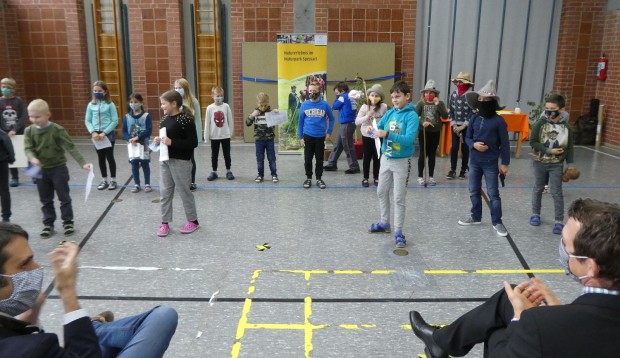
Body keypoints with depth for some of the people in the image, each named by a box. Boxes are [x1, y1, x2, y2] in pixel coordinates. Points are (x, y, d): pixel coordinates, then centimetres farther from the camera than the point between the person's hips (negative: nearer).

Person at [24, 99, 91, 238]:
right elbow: (28, 149, -9)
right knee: (45, 200, 13)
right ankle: (48, 224, 24)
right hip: (41, 170, 4)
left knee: (64, 197, 6)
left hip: (59, 168, -3)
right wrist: (33, 159, -33)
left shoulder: (57, 129, -15)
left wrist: (82, 163, -25)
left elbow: (71, 147, -17)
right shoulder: (29, 131, -4)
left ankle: (68, 222, 18)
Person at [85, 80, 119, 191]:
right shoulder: (91, 105, 3)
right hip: (96, 135, 4)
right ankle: (104, 180, 23)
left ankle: (113, 180, 17)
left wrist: (104, 133, -15)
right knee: (101, 158, 12)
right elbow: (87, 120, 5)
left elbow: (115, 121, -10)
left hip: (108, 134, -3)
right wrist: (93, 132, -11)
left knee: (109, 157, 4)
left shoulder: (110, 104, -7)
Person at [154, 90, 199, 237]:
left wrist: (172, 142, -23)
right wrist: (159, 141, 0)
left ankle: (193, 221, 21)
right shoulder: (164, 119, 9)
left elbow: (193, 143, -19)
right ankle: (165, 223, 20)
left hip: (180, 161, -7)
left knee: (184, 191, 5)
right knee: (164, 192, 10)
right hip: (164, 160, 7)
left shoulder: (186, 120, -15)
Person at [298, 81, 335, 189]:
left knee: (319, 159, 10)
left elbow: (331, 118, 6)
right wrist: (300, 137, 2)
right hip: (308, 136, 1)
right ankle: (308, 178, 23)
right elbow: (300, 121, 3)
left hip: (320, 137, -1)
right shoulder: (304, 104, -3)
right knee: (308, 159, 9)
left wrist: (329, 132, 1)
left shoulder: (325, 104, -5)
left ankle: (319, 179, 22)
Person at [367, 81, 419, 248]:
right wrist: (372, 131, -20)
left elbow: (409, 139, -25)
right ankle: (385, 223, 33)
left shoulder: (412, 115, -15)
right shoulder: (390, 113, 4)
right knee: (381, 192, 17)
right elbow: (379, 128, 3)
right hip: (386, 158, 7)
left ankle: (398, 232, 9)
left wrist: (387, 134, -34)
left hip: (401, 161, -7)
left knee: (399, 198, 0)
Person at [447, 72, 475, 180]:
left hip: (467, 126, -3)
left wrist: (462, 126, -14)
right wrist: (453, 124, -4)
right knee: (454, 147, 0)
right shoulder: (453, 94, 3)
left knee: (465, 148, 5)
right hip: (455, 125, 3)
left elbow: (472, 114, -11)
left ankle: (463, 170, 16)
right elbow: (451, 111, 6)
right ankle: (452, 170, 8)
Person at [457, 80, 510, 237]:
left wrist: (505, 163, -6)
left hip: (490, 163, -5)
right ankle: (476, 217, 30)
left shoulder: (499, 121, -11)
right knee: (474, 191, 14)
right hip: (474, 161, 5)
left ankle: (497, 222, 13)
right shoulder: (474, 119, 1)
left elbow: (504, 143, -7)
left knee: (493, 193, 2)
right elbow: (467, 138, 10)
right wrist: (474, 144, -12)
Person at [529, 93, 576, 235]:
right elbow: (533, 142, -13)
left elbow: (569, 147, 0)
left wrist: (570, 164, 0)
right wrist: (549, 151, -20)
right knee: (538, 189, 15)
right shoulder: (540, 123, -11)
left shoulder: (566, 126, -7)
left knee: (557, 192, 1)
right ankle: (535, 214, 31)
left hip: (556, 164, 0)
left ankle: (559, 221, 9)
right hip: (539, 162, 0)